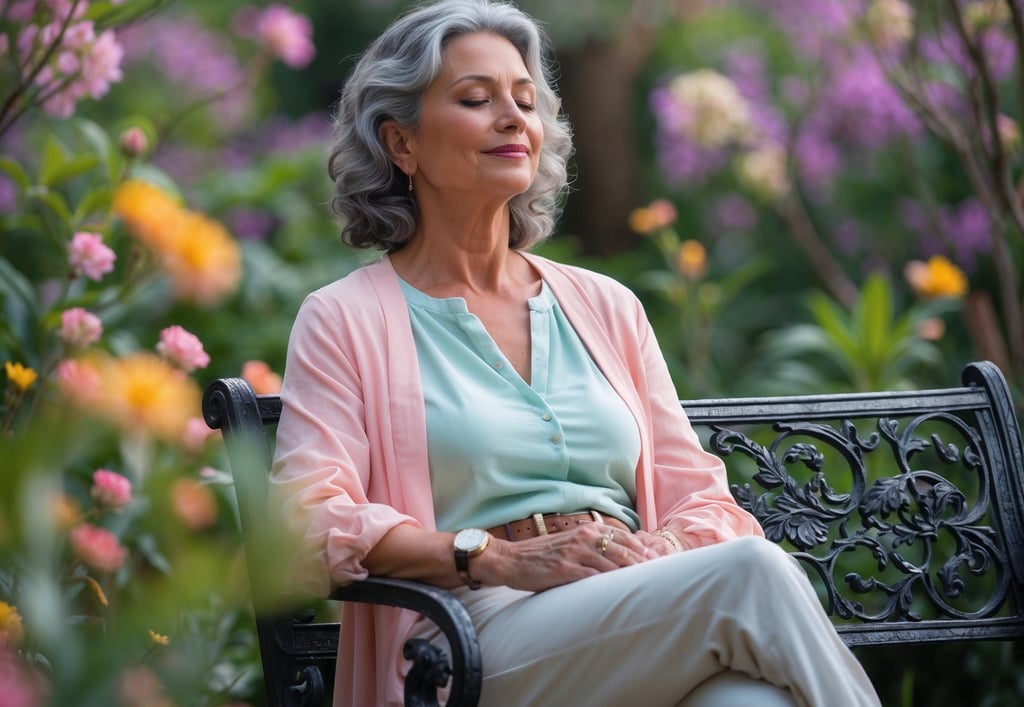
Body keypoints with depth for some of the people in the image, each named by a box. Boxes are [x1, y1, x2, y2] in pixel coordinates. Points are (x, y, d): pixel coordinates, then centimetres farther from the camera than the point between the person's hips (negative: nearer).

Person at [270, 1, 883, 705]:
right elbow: (308, 526, -3)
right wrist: (501, 558, -16)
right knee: (753, 572, -31)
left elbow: (697, 495, 18)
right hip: (480, 634, -4)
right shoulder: (345, 321, 10)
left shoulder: (605, 305, 23)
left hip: (641, 620, 4)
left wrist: (663, 554, -7)